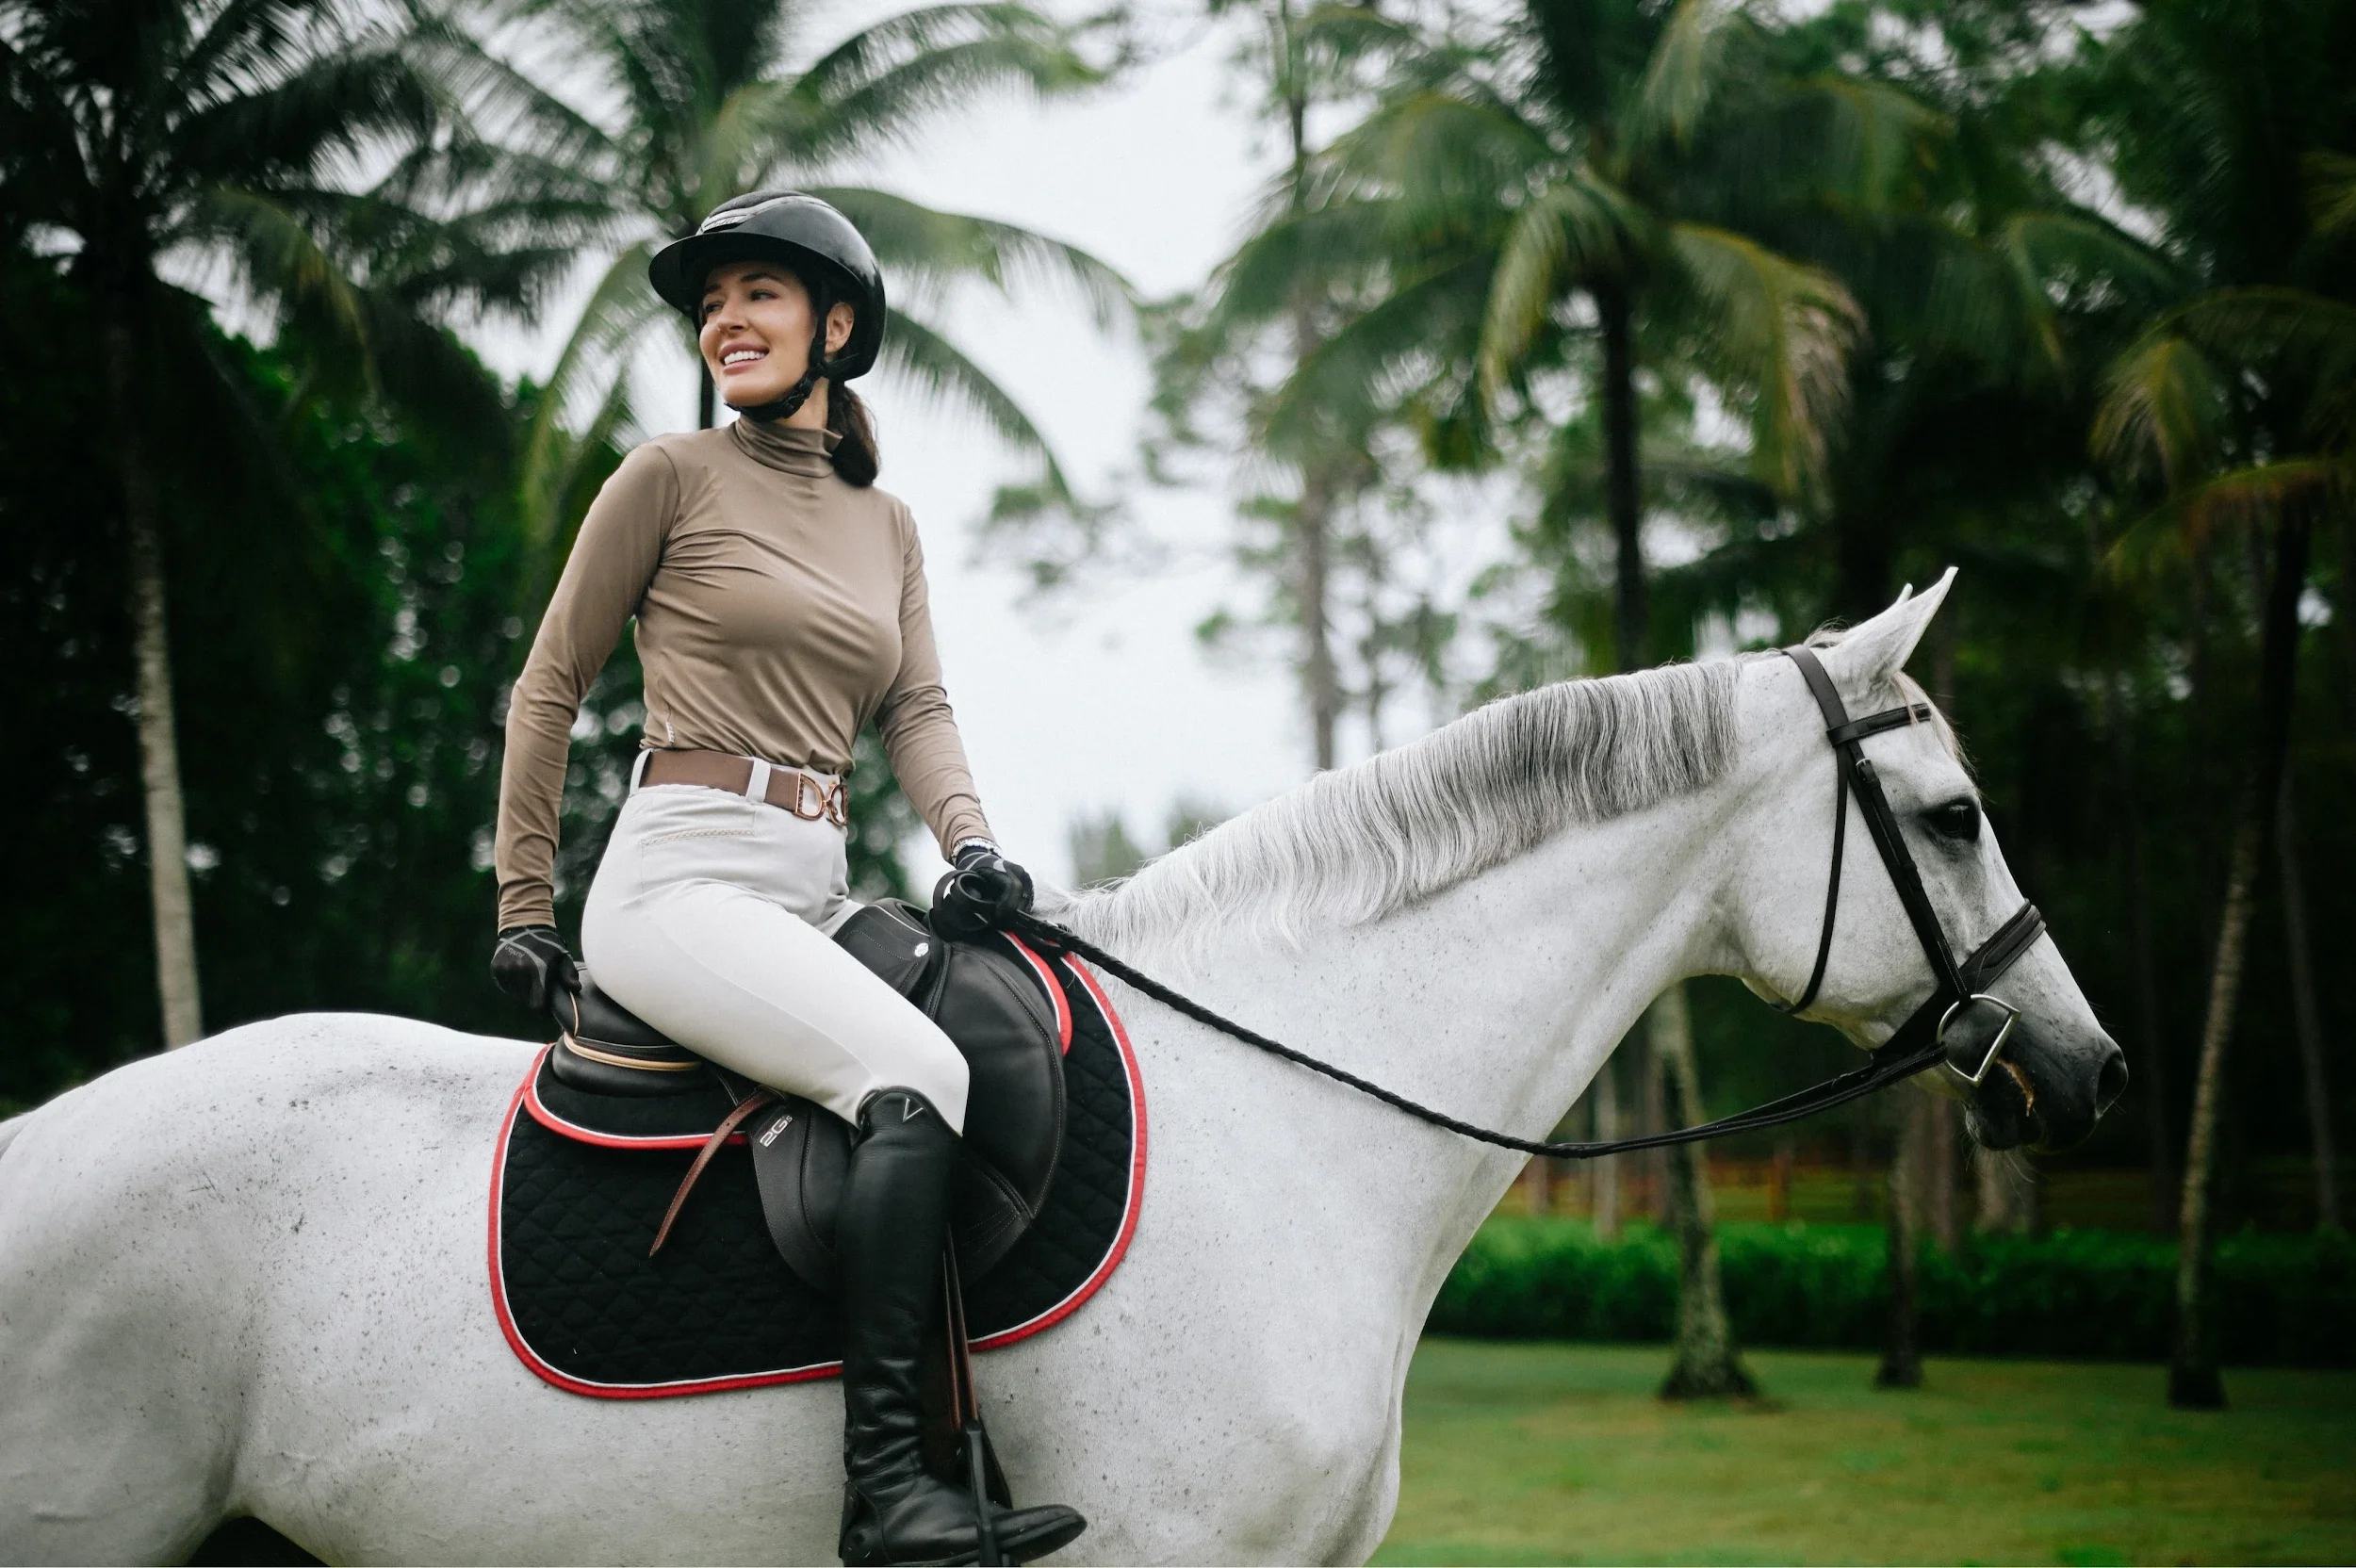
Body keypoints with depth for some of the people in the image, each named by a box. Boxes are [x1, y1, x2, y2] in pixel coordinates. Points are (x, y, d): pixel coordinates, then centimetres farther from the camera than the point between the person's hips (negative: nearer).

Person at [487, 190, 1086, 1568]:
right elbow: (550, 690, 6)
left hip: (817, 895, 6)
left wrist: (970, 840, -11)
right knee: (916, 1075, -29)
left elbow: (918, 709, 10)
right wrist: (524, 913, 5)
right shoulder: (671, 478, 4)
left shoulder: (888, 525, 20)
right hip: (683, 877, -6)